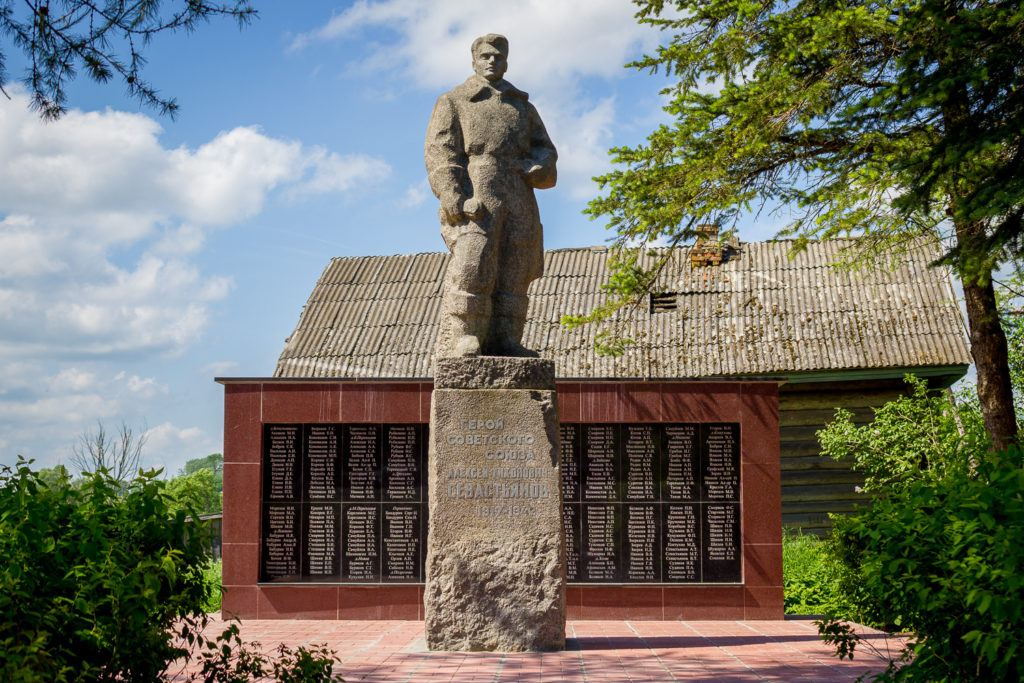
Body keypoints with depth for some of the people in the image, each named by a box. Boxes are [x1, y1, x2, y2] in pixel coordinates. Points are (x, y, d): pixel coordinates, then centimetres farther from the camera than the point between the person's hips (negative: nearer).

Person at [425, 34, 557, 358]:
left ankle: (503, 340, -1)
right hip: (477, 199, -4)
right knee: (472, 268, -17)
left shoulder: (523, 107, 27)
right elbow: (440, 153, 2)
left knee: (513, 271, -2)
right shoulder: (453, 102, 14)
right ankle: (458, 342, -18)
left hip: (519, 198, 5)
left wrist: (539, 167, -5)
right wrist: (453, 200, -14)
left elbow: (545, 148, 21)